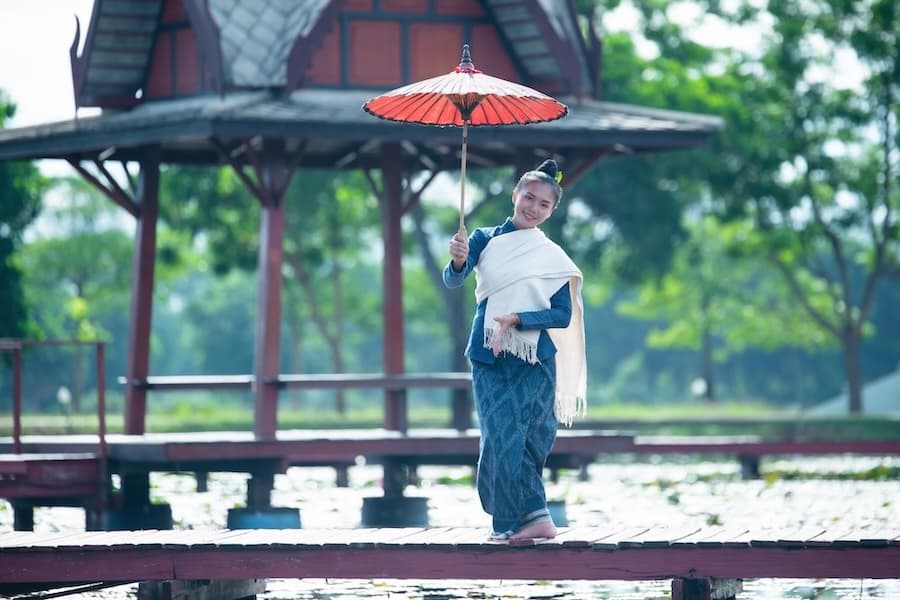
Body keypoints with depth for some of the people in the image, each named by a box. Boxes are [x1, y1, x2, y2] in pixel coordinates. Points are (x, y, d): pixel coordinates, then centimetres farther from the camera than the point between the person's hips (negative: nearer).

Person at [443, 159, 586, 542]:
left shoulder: (553, 258, 6)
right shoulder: (485, 240, 6)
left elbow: (564, 316, -1)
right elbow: (452, 281, -8)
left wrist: (517, 319, -16)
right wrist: (458, 261, -31)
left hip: (535, 362, 0)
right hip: (490, 359, 0)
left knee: (529, 439, -4)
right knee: (503, 437, -9)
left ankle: (507, 521, 7)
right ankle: (535, 516, -7)